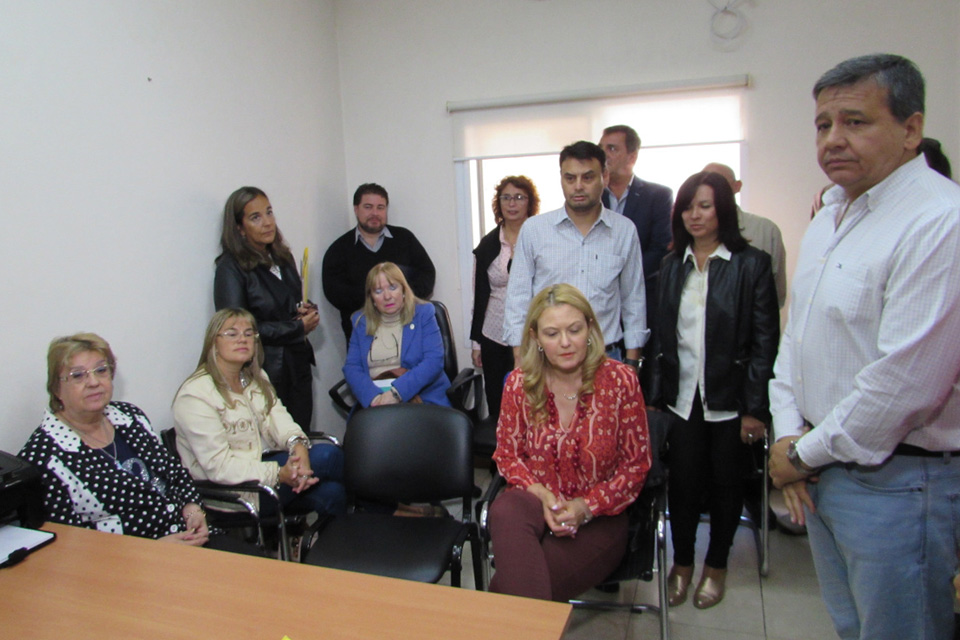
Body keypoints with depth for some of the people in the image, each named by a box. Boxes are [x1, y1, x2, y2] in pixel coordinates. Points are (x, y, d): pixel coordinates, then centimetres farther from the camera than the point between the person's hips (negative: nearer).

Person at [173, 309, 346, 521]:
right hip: (230, 492, -7)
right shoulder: (195, 395, -16)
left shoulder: (256, 379, 11)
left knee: (329, 493, -20)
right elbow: (218, 466, -22)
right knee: (326, 456, -19)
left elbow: (277, 418, -3)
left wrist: (298, 445, -26)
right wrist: (280, 474, -29)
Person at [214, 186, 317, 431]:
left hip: (298, 367, 6)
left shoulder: (282, 257, 13)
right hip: (266, 372, -6)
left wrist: (306, 310, 0)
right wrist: (298, 327, -11)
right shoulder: (231, 267, -9)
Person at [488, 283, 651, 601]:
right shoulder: (519, 383, -2)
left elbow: (636, 466, -1)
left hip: (598, 518, -3)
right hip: (535, 505, 3)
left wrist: (585, 507, -15)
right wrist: (541, 496, -12)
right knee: (504, 512, -35)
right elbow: (507, 454, 8)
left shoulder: (620, 380, -8)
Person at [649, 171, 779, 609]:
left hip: (729, 399, -3)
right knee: (682, 482, 7)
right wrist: (657, 397, 4)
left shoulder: (752, 264, -6)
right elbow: (662, 337, 9)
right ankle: (682, 563, 29)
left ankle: (716, 565, 32)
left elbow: (765, 340, -8)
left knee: (725, 484, 12)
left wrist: (755, 408, -11)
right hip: (682, 398, 3)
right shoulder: (672, 267, 8)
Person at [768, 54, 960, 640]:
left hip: (896, 480, -8)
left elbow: (906, 382, -24)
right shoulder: (829, 216, 10)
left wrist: (806, 454, -12)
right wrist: (788, 435, 3)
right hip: (821, 472, 8)